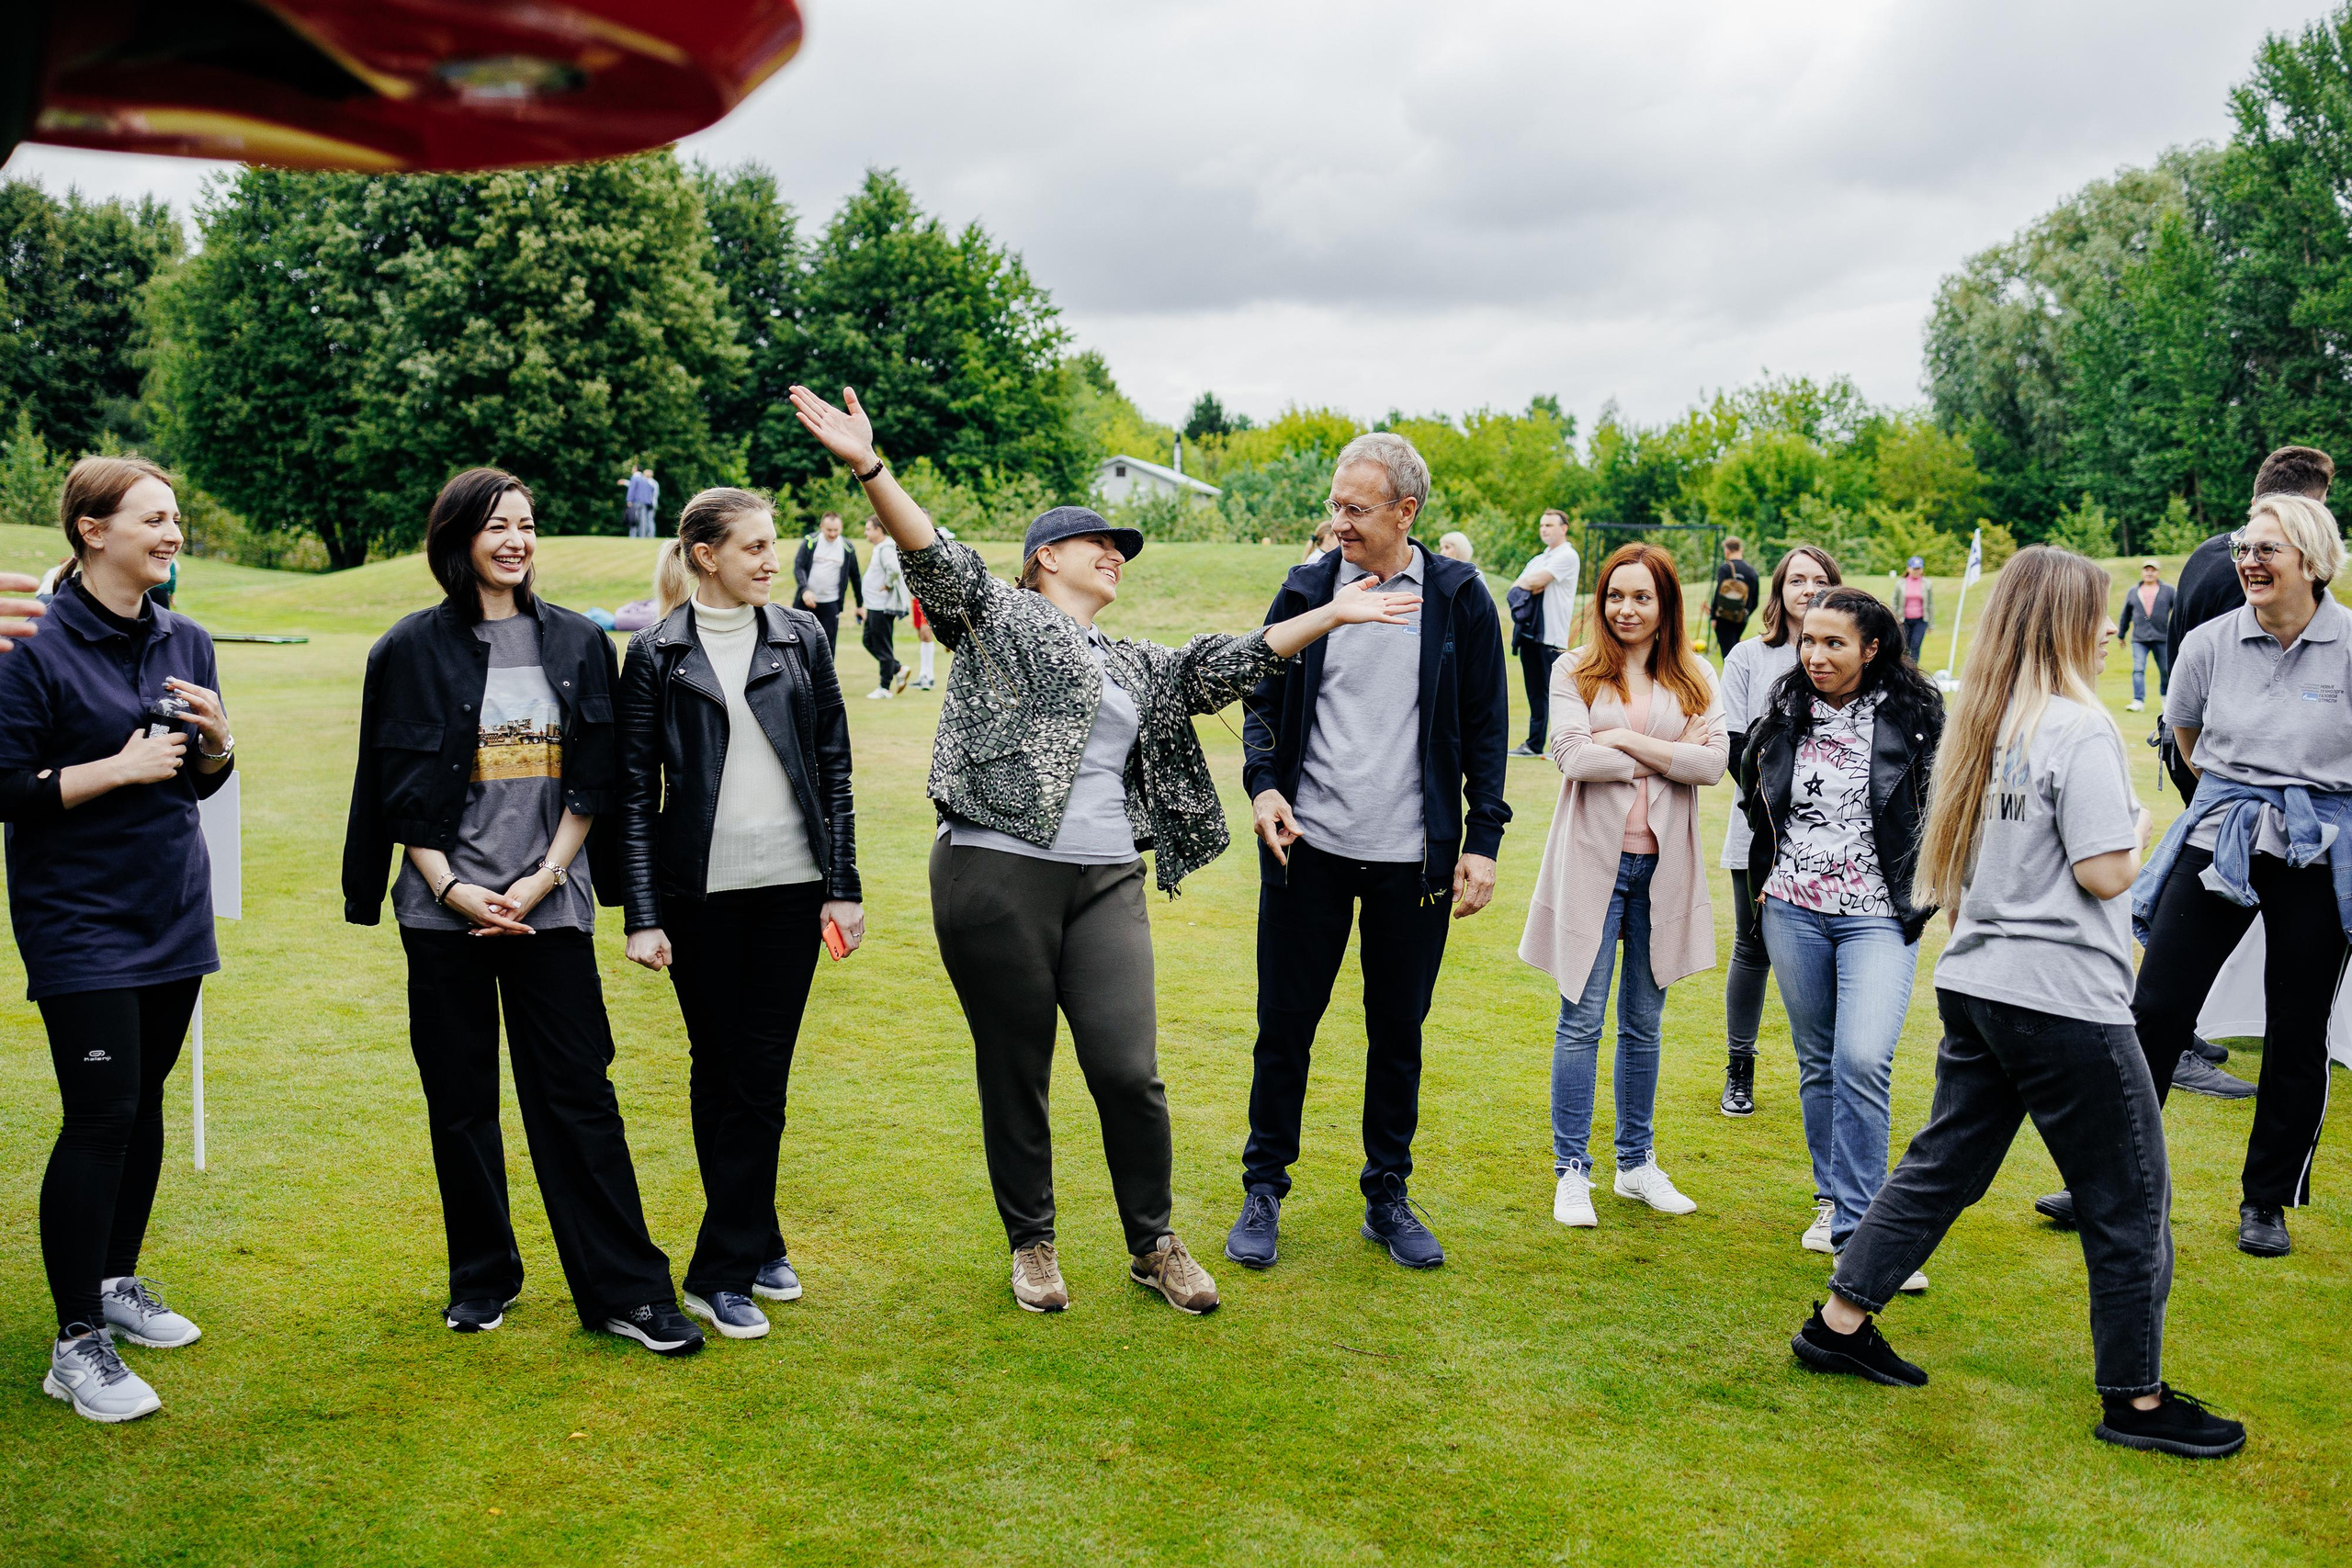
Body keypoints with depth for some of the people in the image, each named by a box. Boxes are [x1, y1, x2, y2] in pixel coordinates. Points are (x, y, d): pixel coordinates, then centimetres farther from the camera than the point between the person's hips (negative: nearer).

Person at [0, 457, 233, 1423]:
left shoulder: (186, 643, 8)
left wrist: (217, 743, -5)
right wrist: (121, 768, -17)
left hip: (172, 909, 6)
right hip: (80, 917, -6)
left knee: (144, 1100, 13)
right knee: (100, 1115, -8)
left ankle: (118, 1281, 30)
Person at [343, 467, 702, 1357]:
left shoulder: (577, 644, 6)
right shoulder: (414, 649, 2)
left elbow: (594, 782, 4)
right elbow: (399, 788, 2)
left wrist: (541, 881, -6)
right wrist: (449, 888, -9)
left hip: (551, 907, 0)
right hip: (446, 908, 0)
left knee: (578, 1094, 0)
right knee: (460, 1097, 8)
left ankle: (626, 1291, 6)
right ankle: (482, 1277, 25)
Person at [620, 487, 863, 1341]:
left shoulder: (801, 637, 6)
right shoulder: (657, 653, 0)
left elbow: (833, 767, 8)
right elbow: (635, 790, -1)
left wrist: (844, 885, 2)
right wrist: (643, 915, -6)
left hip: (791, 884, 1)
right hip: (700, 892, -1)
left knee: (761, 1077, 2)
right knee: (717, 1071, 6)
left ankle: (722, 1270, 13)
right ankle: (760, 1245, 21)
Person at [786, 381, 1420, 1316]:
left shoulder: (1137, 666, 23)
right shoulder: (998, 616, 6)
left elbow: (1233, 663, 21)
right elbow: (933, 559, -9)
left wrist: (1330, 615, 16)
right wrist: (868, 469, -25)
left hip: (1106, 883, 4)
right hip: (994, 875, -4)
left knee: (1128, 1071, 0)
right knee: (1014, 1070, 5)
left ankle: (1153, 1245, 18)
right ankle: (1031, 1242, 23)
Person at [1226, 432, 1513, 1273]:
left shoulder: (1459, 598, -1)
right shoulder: (1306, 590, 2)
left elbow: (1486, 726, 4)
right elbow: (1264, 701, 10)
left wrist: (1484, 840, -2)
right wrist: (1262, 782, -8)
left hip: (1413, 857, 0)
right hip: (1308, 847, 1)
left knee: (1398, 1032, 10)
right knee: (1284, 1025, 6)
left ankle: (1387, 1197, 26)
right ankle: (1263, 1190, 23)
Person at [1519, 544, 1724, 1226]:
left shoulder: (1694, 679, 8)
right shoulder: (1576, 672, 1)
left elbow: (1713, 762, -6)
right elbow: (1573, 755, -13)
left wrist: (1626, 739, -11)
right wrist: (1665, 757, -9)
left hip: (1663, 864, 3)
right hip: (1593, 860, -2)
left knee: (1644, 1023, 12)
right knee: (1581, 1021, -1)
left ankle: (1637, 1163, 25)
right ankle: (1571, 1171, 8)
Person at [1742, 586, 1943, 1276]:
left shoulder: (1911, 716, -5)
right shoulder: (1786, 713, 5)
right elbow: (1755, 795, 22)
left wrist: (1923, 894, 2)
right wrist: (1763, 878, 17)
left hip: (1878, 915, -4)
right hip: (1793, 912, 4)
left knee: (1863, 1061, -18)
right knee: (1816, 1062, 12)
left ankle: (1856, 1223, -9)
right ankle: (1833, 1198, 27)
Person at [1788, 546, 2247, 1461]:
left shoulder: (1979, 724, 9)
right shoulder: (2079, 727, -15)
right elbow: (2104, 873, -17)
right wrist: (2139, 827, 1)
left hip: (1974, 987, 8)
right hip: (2064, 1000, -8)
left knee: (1945, 1164, 17)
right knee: (2130, 1202, 6)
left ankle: (1839, 1325, 22)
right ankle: (2135, 1400, 17)